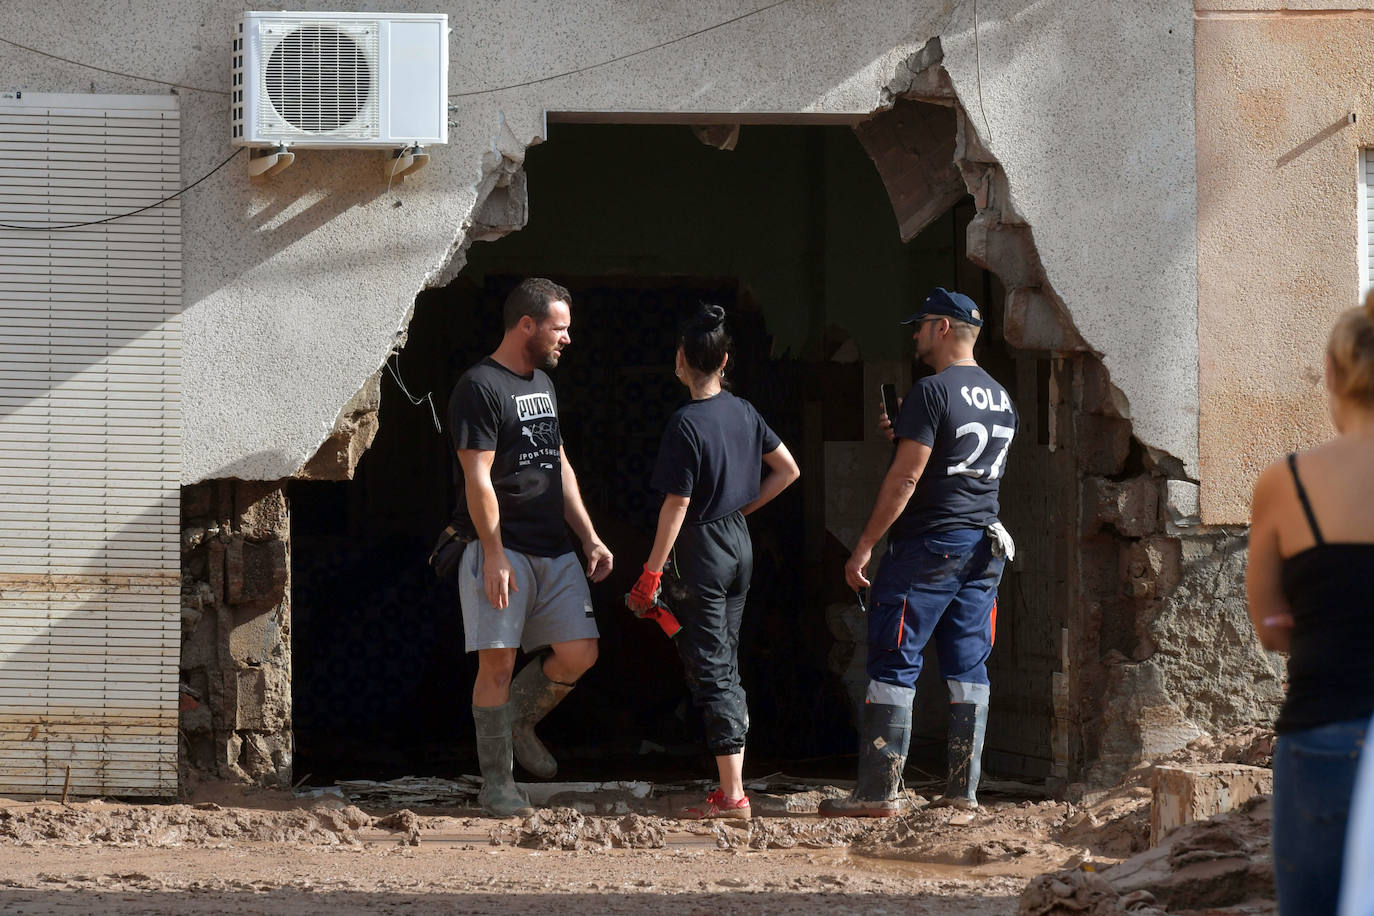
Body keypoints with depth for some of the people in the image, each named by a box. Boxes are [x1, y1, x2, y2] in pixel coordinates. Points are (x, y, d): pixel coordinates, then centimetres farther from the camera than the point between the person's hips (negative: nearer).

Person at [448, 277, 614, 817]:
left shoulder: (542, 383, 18)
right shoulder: (480, 387, -10)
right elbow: (478, 478, -14)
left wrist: (590, 538, 15)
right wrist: (494, 556, -19)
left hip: (553, 550, 8)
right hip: (502, 549, -8)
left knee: (579, 653, 0)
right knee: (498, 662, -7)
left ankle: (518, 724, 24)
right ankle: (497, 785, -1)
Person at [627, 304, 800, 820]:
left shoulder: (686, 424, -18)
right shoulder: (743, 413, 3)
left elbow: (677, 505, -17)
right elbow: (788, 471, 11)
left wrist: (652, 572, -12)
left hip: (700, 552, -7)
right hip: (739, 545, 7)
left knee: (709, 671, -4)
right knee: (726, 667, 14)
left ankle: (732, 796, -8)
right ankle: (732, 787, 15)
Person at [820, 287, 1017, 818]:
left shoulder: (932, 392, -12)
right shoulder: (1001, 399, 13)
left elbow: (905, 478, -17)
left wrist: (864, 548, -13)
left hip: (929, 544, -8)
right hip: (984, 546, 8)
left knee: (894, 665, -4)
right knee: (969, 668, 9)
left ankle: (880, 790, -7)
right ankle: (965, 789, 7)